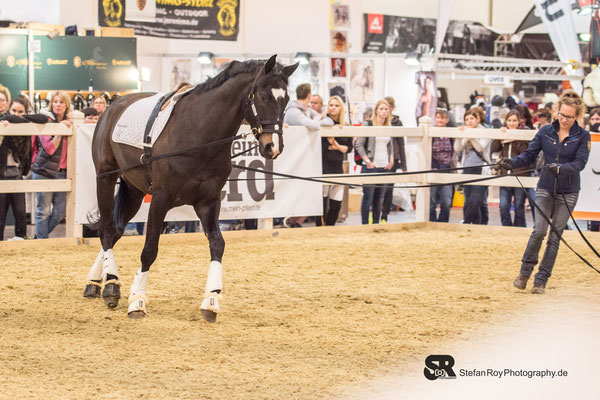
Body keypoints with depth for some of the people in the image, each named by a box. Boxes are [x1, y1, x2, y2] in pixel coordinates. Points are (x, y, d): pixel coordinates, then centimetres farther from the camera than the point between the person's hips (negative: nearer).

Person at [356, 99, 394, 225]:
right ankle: (365, 225, -2)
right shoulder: (367, 124, -4)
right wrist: (367, 161, -13)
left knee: (378, 199, 8)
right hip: (370, 167, -5)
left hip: (384, 167, 5)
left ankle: (376, 224, 13)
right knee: (368, 198, -6)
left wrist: (391, 160, 7)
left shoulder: (388, 127, 13)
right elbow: (359, 145, -6)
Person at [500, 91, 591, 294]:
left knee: (555, 236, 2)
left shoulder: (583, 137, -5)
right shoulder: (545, 132, 0)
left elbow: (580, 163, -16)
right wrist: (512, 163, -18)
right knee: (539, 231, -10)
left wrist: (561, 168, -34)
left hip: (568, 193, -1)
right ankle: (524, 272, 8)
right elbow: (529, 155, 1)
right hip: (545, 188, 1)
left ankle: (541, 280, 9)